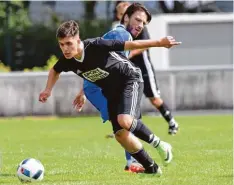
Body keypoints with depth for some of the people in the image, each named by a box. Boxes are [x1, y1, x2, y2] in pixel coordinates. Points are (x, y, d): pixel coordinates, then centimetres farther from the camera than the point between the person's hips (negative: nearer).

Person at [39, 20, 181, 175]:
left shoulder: (96, 46, -32)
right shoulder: (67, 61, -14)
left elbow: (130, 45, -27)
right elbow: (55, 71, 13)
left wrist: (160, 43, -26)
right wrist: (48, 90, -1)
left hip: (130, 79, -6)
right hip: (111, 91, 6)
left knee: (125, 121, -30)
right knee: (121, 135, -4)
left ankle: (157, 143, -6)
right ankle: (151, 168, 11)